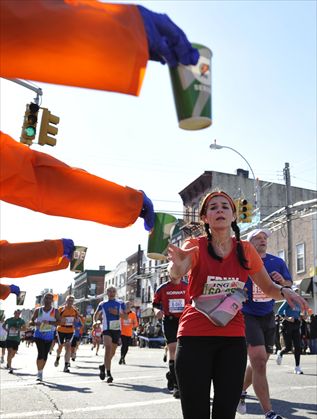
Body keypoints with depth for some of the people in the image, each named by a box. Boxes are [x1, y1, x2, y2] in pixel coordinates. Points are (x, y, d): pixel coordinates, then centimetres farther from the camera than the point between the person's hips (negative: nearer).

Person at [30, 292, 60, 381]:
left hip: (49, 336, 1)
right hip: (39, 334, -1)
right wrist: (35, 323, -19)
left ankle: (41, 372, 27)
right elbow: (31, 321, 4)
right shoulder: (38, 310, 3)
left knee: (45, 354, 9)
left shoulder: (55, 311, -1)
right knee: (41, 353, -15)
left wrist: (49, 322, -28)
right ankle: (39, 373, -10)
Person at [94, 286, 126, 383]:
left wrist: (117, 313, -15)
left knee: (112, 352, 13)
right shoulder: (102, 304, 6)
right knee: (108, 348, -22)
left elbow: (125, 316, 0)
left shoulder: (120, 303, 6)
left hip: (117, 329, 3)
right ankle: (108, 374, -22)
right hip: (107, 329, -2)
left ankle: (103, 366, 39)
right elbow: (96, 315, 21)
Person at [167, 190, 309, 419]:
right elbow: (175, 273, -27)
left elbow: (269, 287, 15)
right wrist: (177, 266, -51)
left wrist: (285, 291, -7)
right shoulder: (195, 246, -6)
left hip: (233, 338, 3)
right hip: (195, 337, -2)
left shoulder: (245, 249, 4)